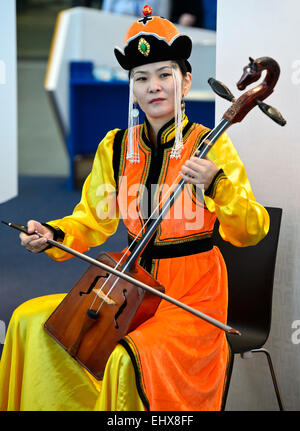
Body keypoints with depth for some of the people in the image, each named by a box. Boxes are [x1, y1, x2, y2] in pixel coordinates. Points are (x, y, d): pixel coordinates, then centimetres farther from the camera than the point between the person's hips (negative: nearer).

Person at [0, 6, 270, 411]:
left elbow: (251, 232, -13)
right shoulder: (115, 148, 6)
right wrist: (54, 235, -8)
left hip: (193, 293, -5)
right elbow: (93, 219, 11)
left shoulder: (209, 145, -8)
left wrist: (217, 184, -29)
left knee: (131, 359, -30)